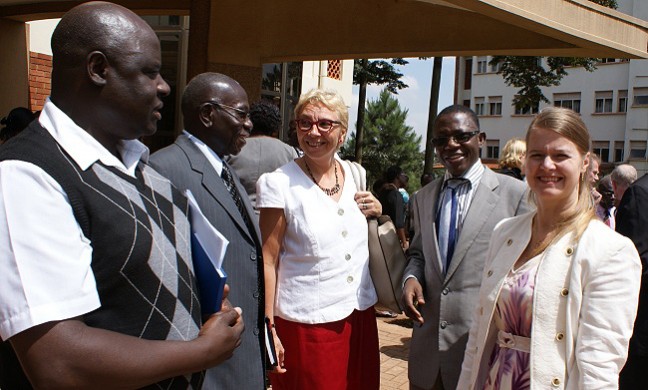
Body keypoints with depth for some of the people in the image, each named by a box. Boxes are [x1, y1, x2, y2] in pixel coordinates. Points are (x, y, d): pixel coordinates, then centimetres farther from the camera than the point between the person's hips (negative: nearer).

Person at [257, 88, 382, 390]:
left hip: (360, 315, 5)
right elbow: (267, 262, -9)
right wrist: (268, 330, -11)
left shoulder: (355, 174, 5)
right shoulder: (278, 183, -10)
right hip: (306, 324, -5)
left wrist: (377, 212, -1)